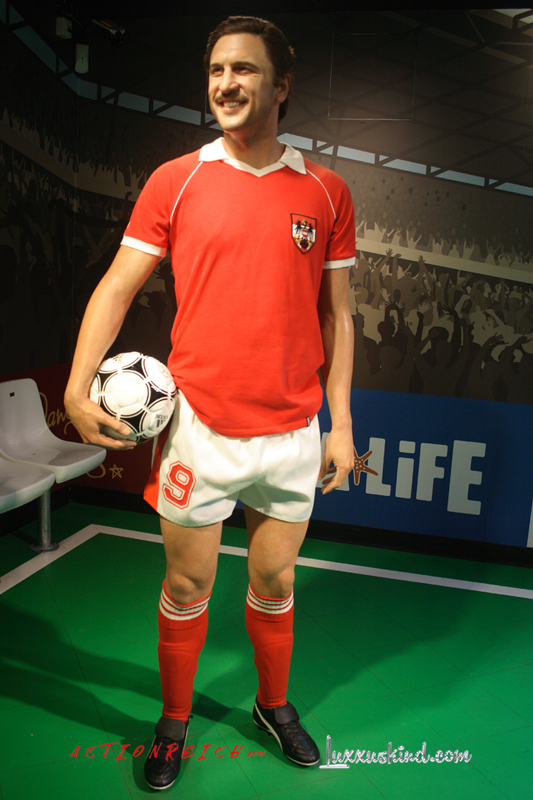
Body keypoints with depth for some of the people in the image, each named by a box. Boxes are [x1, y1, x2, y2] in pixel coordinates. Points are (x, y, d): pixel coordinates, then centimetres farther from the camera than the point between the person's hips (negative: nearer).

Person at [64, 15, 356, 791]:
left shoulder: (326, 191, 3)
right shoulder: (174, 181, 1)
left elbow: (337, 315, 5)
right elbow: (117, 287, 1)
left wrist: (341, 424, 3)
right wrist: (78, 386, -11)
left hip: (293, 432, 1)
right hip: (199, 425, -1)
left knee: (275, 581, 17)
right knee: (186, 585, 13)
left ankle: (274, 706, 45)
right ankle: (174, 722, 39)